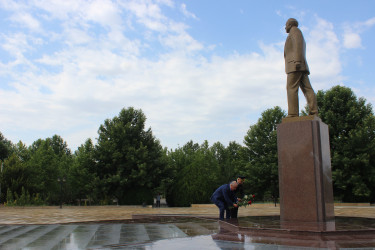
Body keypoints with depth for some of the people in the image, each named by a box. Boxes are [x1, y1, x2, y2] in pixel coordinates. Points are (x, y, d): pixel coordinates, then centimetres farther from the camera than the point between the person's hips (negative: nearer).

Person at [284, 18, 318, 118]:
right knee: (307, 89, -4)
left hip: (294, 65, -9)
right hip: (302, 68, 10)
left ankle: (293, 114, -23)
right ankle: (314, 112, -13)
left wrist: (297, 61, -23)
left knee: (291, 88, -15)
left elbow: (298, 44, -12)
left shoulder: (295, 30, 6)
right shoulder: (299, 40, 34)